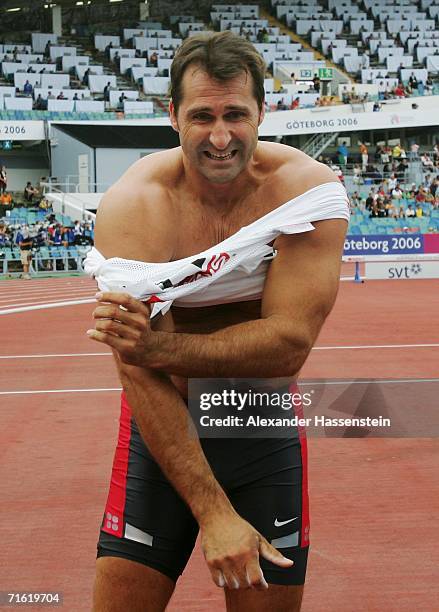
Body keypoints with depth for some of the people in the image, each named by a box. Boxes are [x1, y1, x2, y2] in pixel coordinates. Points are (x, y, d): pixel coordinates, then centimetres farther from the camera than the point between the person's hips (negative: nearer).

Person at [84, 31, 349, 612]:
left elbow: (290, 343, -22)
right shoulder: (133, 204, -19)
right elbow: (139, 372, -24)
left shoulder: (308, 188, -16)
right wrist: (213, 513, -28)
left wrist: (164, 346, -33)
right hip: (161, 428, -1)